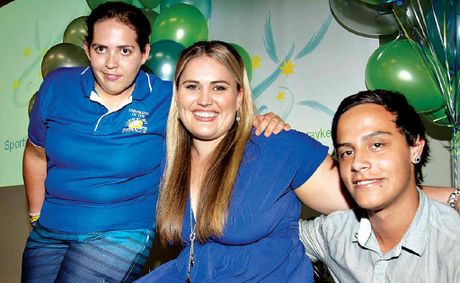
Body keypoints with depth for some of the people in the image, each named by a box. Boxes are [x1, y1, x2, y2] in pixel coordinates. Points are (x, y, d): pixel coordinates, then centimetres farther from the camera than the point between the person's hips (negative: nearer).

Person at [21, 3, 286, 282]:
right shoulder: (57, 86, -4)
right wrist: (37, 216, 13)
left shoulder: (166, 100, -12)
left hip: (121, 235, -4)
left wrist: (262, 121, -26)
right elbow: (36, 154, 9)